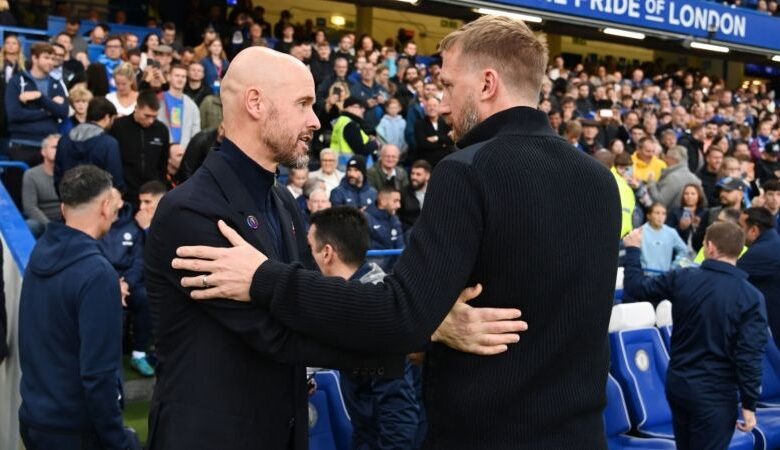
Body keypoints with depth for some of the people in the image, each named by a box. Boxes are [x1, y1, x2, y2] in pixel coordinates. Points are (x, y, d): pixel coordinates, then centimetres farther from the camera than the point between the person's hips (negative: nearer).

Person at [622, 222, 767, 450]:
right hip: (715, 395, -4)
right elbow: (750, 356, -16)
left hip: (677, 384, 4)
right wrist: (749, 404, -9)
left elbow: (636, 287, 7)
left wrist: (633, 249, 22)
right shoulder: (751, 297, -14)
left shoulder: (682, 278, -6)